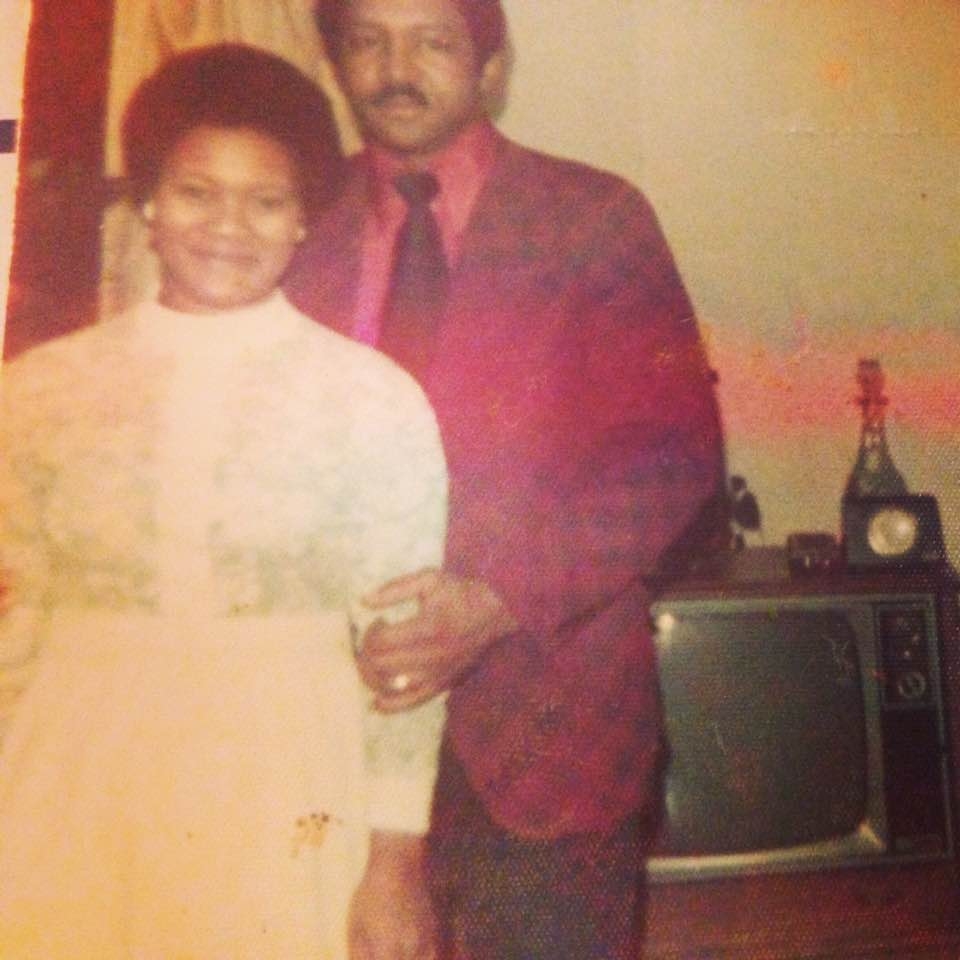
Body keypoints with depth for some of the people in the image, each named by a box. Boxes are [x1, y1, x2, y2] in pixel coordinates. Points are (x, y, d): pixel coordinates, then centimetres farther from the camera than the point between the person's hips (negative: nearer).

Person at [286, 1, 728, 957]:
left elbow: (672, 454, -8)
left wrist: (498, 599, -20)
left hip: (545, 714, -2)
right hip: (349, 704, 3)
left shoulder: (594, 216, -2)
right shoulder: (303, 223, 7)